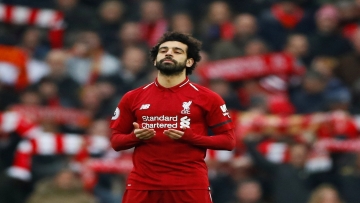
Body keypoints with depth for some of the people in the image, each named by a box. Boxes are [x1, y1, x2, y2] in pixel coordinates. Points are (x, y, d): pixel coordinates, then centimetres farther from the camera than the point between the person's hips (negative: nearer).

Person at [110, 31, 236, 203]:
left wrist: (191, 137, -13)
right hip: (142, 185, 2)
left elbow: (228, 140, 3)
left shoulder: (207, 98, 4)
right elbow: (115, 141, 14)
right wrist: (136, 136, -9)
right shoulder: (133, 98, 10)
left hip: (191, 186, -2)